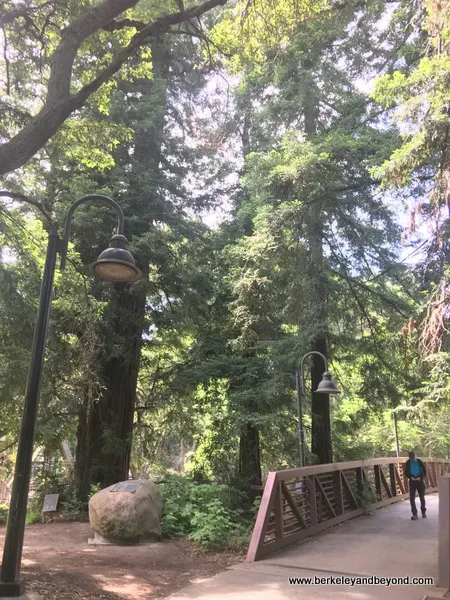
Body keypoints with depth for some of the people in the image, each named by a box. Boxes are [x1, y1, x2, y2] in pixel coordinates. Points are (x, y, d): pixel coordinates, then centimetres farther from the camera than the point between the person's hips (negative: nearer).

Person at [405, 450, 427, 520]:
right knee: (412, 498, -4)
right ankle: (414, 514, 3)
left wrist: (420, 477, -16)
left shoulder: (419, 461, -6)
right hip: (412, 482, 0)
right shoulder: (408, 463, -4)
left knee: (422, 497, 12)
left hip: (420, 481, 0)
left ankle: (423, 512, 31)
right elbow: (406, 472, 3)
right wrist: (410, 477, -16)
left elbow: (424, 471, -1)